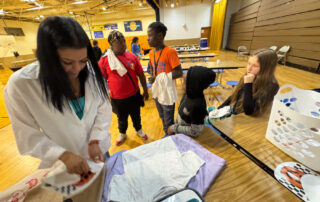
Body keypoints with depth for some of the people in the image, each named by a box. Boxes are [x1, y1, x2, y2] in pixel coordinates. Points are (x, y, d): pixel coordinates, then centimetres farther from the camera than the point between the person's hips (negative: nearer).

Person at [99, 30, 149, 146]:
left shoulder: (132, 57, -5)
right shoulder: (104, 60, -9)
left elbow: (141, 75, 2)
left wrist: (145, 90, 6)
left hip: (134, 95, 1)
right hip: (117, 99, -1)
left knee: (136, 116, 19)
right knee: (122, 119, 20)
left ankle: (139, 130, 48)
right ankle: (122, 134, 48)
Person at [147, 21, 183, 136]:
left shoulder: (170, 52, -18)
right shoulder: (151, 53, 4)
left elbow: (179, 73, -20)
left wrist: (160, 78, -23)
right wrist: (152, 80, -6)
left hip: (167, 93, -7)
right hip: (157, 92, 7)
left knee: (169, 121, 9)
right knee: (162, 117, 24)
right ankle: (166, 135, 48)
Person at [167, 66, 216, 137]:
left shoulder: (197, 105, -34)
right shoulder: (190, 93, -13)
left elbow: (195, 132, -26)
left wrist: (174, 128, -19)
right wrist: (176, 124, 5)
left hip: (185, 136, -6)